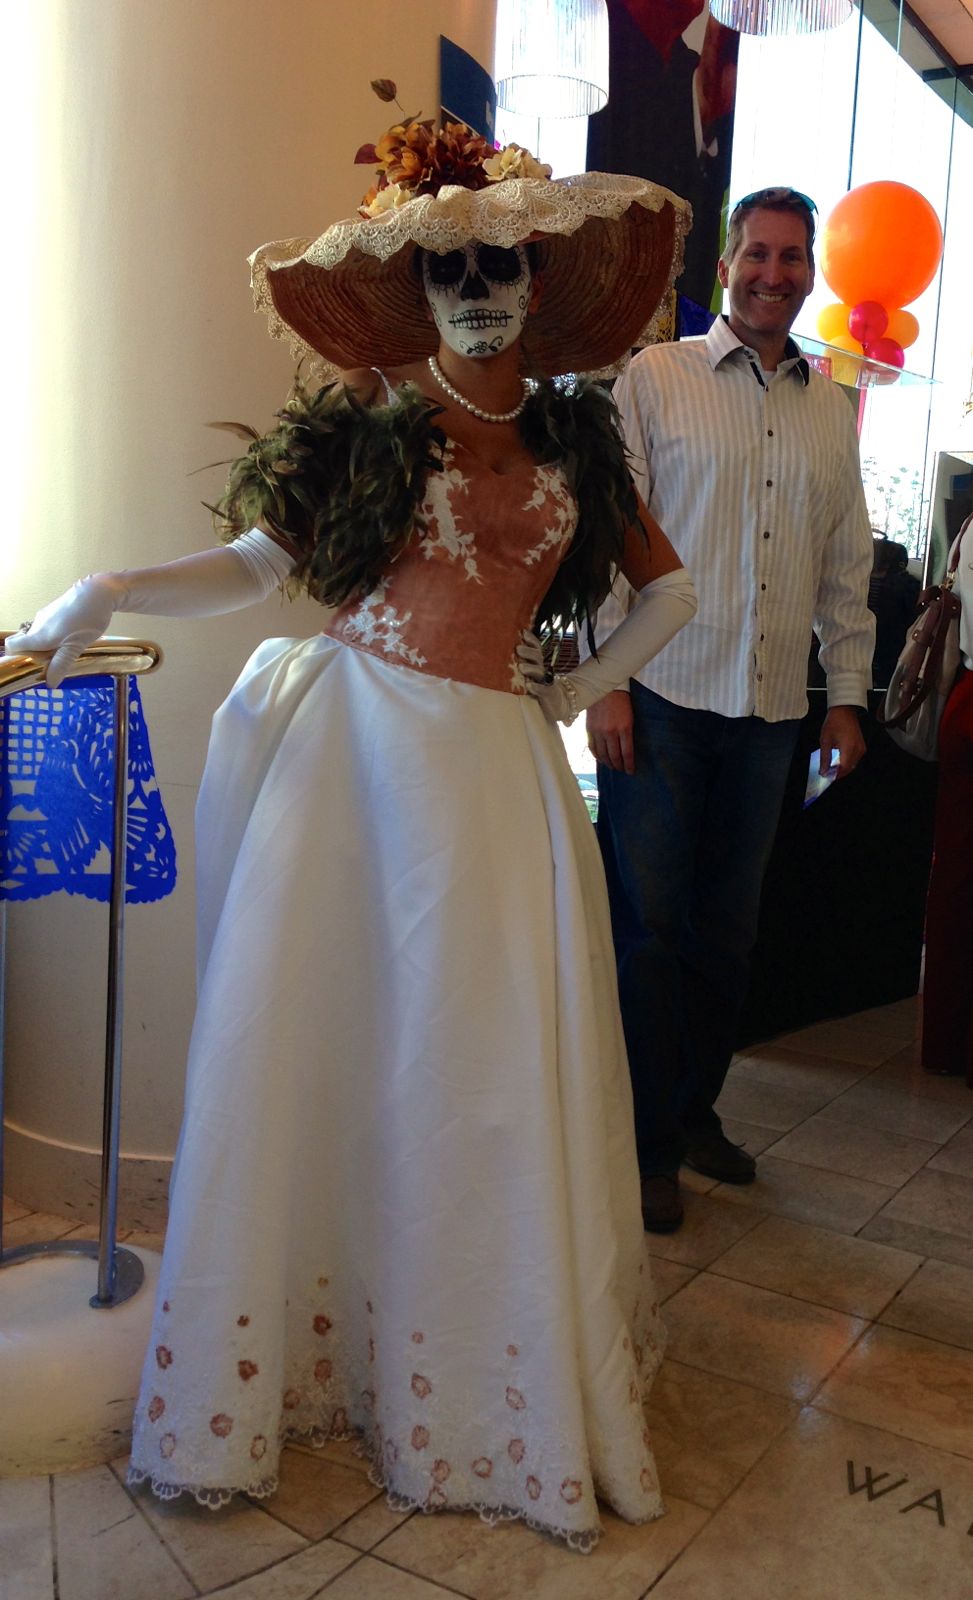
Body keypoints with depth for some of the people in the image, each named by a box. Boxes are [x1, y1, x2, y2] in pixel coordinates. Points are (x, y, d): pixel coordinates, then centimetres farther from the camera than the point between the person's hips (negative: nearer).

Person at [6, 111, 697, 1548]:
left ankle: (516, 1388, 22)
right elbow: (256, 564, 0)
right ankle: (272, 1360, 19)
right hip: (351, 744, -1)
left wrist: (581, 689, 10)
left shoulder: (574, 441, 13)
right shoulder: (369, 424, 6)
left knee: (492, 1076, 4)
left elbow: (672, 589, 20)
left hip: (495, 769, 2)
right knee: (315, 1040, 2)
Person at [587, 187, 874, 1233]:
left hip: (772, 706, 4)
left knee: (726, 922, 11)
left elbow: (847, 563, 17)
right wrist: (607, 683, -10)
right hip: (664, 694, -4)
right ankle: (646, 1145, 13)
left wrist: (846, 694, 12)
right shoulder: (655, 379, 2)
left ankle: (693, 1109, 27)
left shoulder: (831, 409, 15)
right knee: (647, 920, 0)